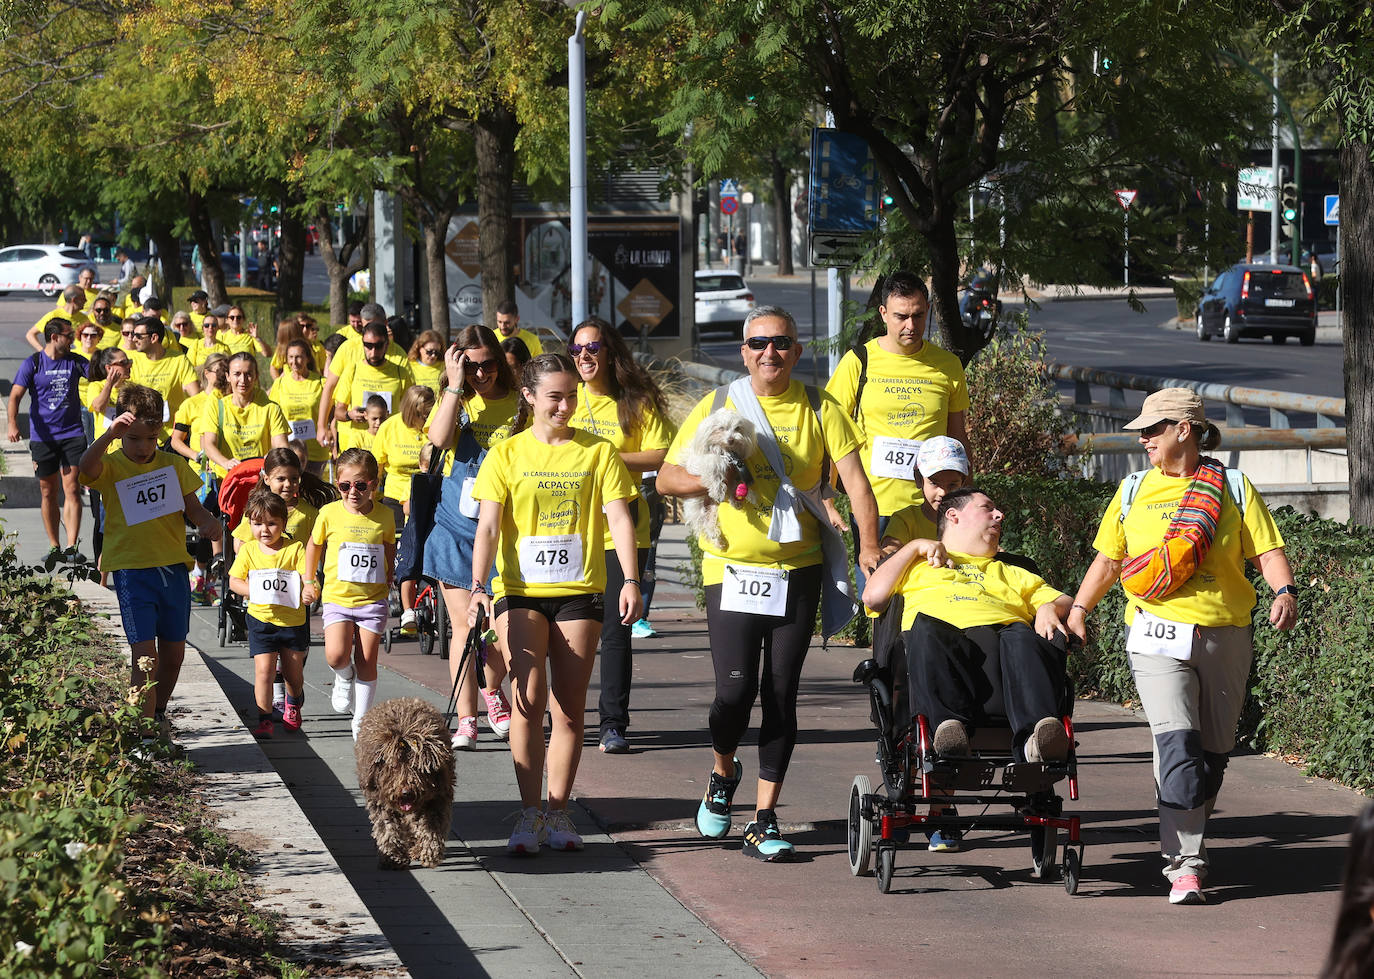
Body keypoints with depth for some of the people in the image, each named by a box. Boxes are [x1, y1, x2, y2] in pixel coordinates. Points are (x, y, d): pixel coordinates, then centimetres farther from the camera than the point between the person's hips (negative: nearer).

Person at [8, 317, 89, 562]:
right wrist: (13, 424, -21)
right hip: (43, 437, -1)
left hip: (72, 434, 1)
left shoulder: (75, 361, 7)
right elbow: (16, 395, -6)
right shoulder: (33, 364, 0)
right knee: (48, 492, 5)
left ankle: (72, 546, -14)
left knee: (72, 490, -10)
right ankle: (54, 547, 15)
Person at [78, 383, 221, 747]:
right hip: (132, 570, -4)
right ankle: (145, 735, -9)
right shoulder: (111, 466, -6)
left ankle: (159, 714, 37)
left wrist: (207, 522, -16)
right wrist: (109, 435, -44)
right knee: (145, 655, -11)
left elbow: (192, 506, 6)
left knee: (174, 652, 15)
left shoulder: (173, 465, 6)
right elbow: (86, 468, -28)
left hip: (173, 567, 4)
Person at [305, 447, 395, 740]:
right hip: (337, 596, -1)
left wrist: (389, 580, 15)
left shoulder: (384, 517, -1)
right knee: (336, 655, -18)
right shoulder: (329, 513, -4)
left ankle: (361, 720, 14)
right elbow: (314, 545, 12)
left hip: (372, 599, 1)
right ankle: (345, 678, 17)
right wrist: (308, 581, 14)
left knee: (367, 660, 1)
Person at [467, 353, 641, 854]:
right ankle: (530, 814, -7)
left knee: (569, 707, 4)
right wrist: (478, 585, -18)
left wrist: (630, 579, -15)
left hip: (580, 591, 1)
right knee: (529, 697, -13)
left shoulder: (598, 452, 4)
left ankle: (558, 813, 13)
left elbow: (618, 517, -2)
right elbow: (488, 527, -4)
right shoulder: (506, 454, 3)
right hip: (522, 589, -1)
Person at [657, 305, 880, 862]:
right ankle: (723, 775, 22)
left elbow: (855, 480, -4)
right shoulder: (716, 408, 2)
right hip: (733, 567, -1)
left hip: (799, 570, 1)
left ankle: (764, 821, 5)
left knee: (782, 693, 0)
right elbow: (667, 479, 4)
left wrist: (868, 545, -16)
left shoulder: (818, 410, 2)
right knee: (735, 689, -10)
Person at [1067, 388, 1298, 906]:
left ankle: (1186, 840, 22)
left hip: (1225, 635, 1)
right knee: (1177, 742, -18)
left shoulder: (1233, 489, 8)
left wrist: (1284, 591, -14)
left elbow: (1267, 550, 4)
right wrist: (1078, 608, 11)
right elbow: (1107, 559, 19)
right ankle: (1185, 866, -19)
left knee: (1212, 751, 5)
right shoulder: (1133, 491, 13)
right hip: (1159, 632, -1)